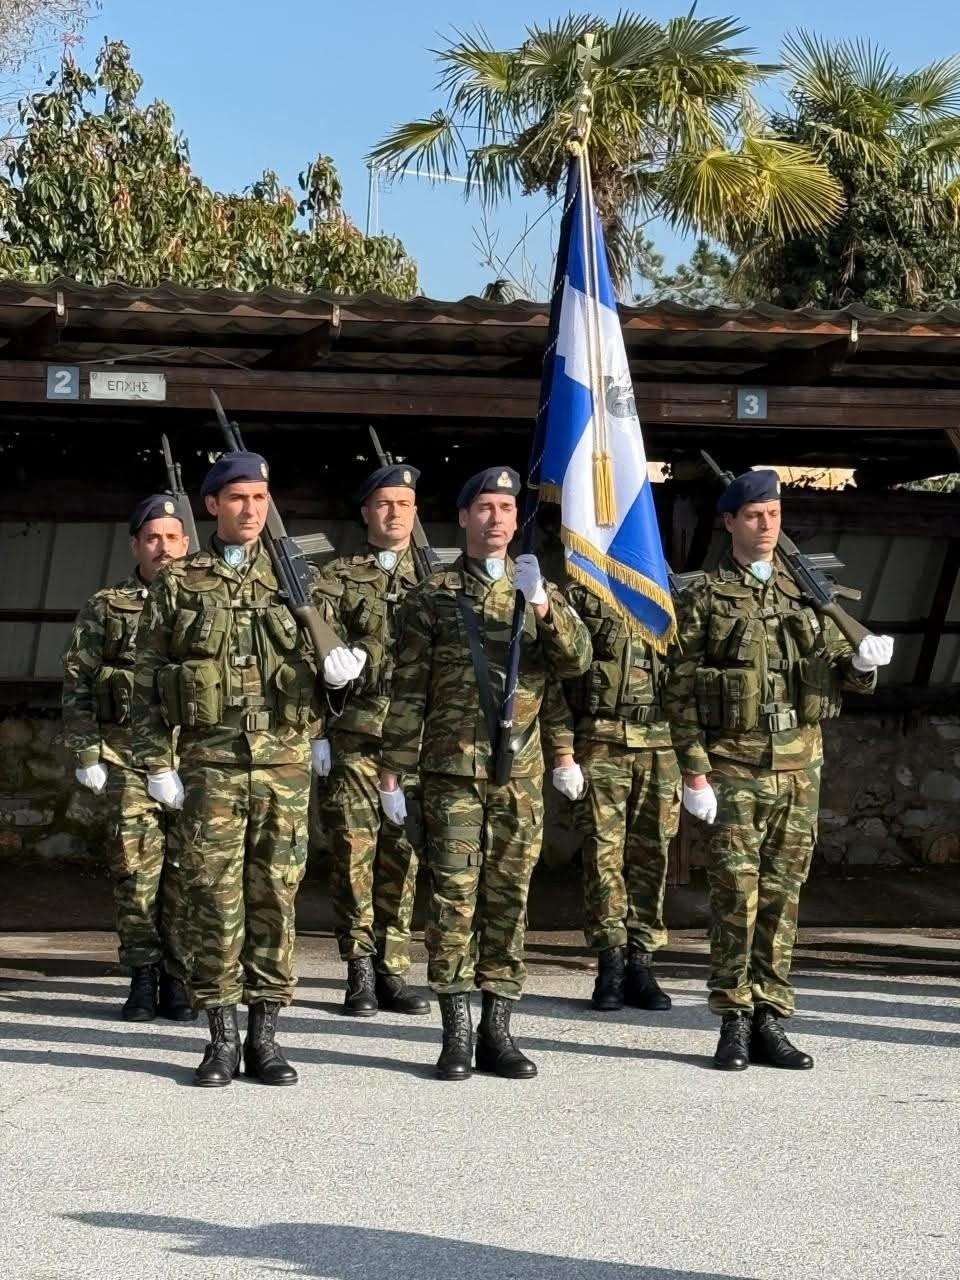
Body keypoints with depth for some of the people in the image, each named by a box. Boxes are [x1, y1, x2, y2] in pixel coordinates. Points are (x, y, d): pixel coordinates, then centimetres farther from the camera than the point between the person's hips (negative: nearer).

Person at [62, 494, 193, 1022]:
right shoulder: (105, 609, 7)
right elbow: (77, 682, 6)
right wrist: (85, 753, -2)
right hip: (128, 754, -1)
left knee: (186, 867, 0)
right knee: (135, 865, -3)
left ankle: (178, 978, 7)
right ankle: (142, 974, 7)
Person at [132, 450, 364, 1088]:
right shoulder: (178, 585, 6)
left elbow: (333, 658, 17)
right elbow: (148, 681, 5)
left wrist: (342, 668, -7)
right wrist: (157, 763, -2)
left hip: (286, 762, 1)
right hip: (211, 764, -1)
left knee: (275, 898, 3)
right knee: (216, 899, -1)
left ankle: (265, 1035, 10)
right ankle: (222, 1038, 7)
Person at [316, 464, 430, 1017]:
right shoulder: (340, 577, 8)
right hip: (354, 736, -2)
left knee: (402, 855, 3)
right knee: (354, 851, -4)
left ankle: (393, 971, 9)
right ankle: (361, 968, 2)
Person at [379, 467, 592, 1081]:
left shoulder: (540, 591, 12)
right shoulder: (432, 598, 5)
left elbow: (576, 661, -5)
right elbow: (408, 691, 4)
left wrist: (542, 605, -20)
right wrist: (393, 772, -1)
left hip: (522, 773, 2)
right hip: (453, 770, -2)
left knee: (509, 898, 5)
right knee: (454, 896, -5)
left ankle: (498, 1030, 10)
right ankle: (457, 1031, -1)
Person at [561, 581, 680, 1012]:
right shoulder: (578, 595, 5)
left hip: (658, 744, 3)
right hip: (599, 741, -3)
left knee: (650, 852, 3)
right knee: (603, 850, -4)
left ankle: (641, 965, 8)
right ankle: (610, 964, 2)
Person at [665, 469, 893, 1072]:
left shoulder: (806, 593, 13)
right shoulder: (705, 599, 2)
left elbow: (836, 673, 17)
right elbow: (682, 690, -2)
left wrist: (861, 664, -8)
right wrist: (695, 770, -10)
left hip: (799, 766, 3)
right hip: (734, 767, -3)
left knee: (782, 895, 5)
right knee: (736, 893, -5)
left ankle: (770, 1020, 11)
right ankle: (735, 1021, 2)